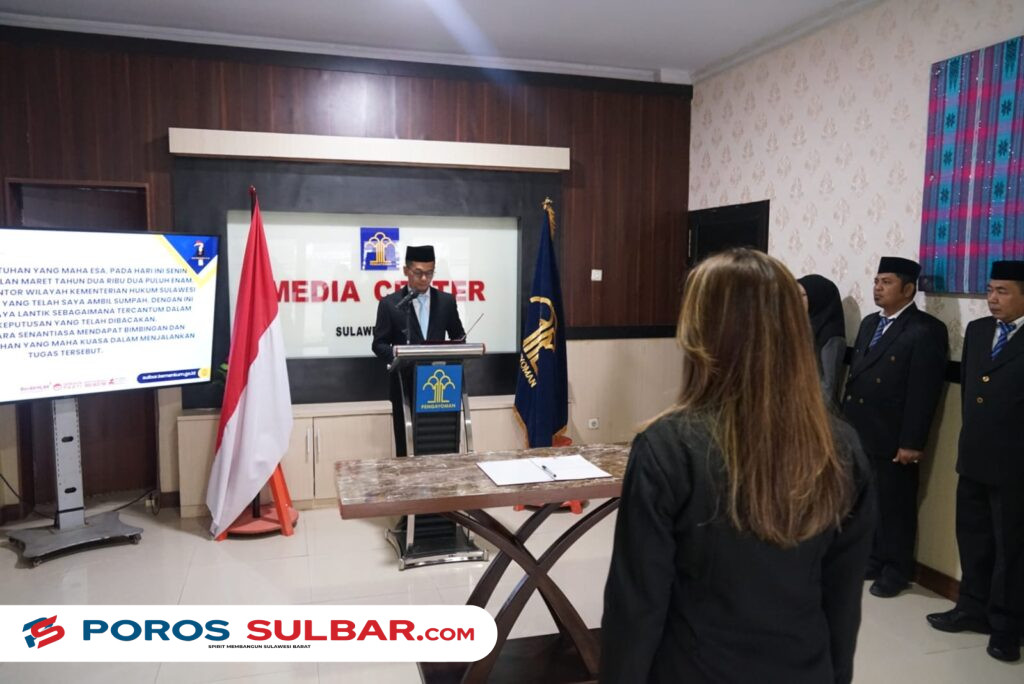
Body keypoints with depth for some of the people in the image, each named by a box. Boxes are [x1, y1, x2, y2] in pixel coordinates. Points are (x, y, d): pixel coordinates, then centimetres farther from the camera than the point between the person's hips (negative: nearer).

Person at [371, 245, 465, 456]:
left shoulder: (446, 301, 5)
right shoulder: (390, 303, -2)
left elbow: (459, 338, 11)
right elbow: (379, 344, -1)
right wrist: (397, 357, -22)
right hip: (405, 383, -2)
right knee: (406, 443, 5)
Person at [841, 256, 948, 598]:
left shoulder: (926, 330, -10)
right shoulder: (869, 323, 15)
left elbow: (924, 391, -15)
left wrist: (912, 442, -18)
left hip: (893, 438, -7)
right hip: (858, 433, 7)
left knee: (895, 505, 8)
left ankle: (896, 569, 23)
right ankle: (873, 560, 30)